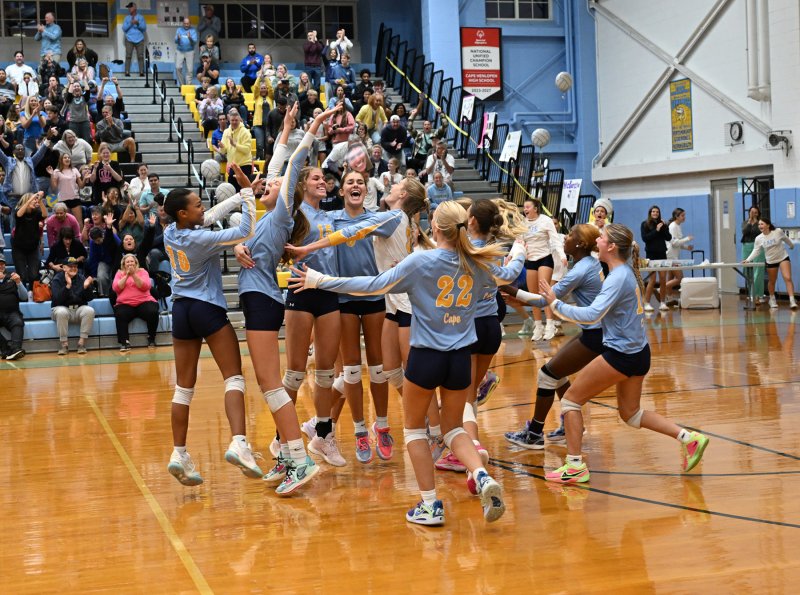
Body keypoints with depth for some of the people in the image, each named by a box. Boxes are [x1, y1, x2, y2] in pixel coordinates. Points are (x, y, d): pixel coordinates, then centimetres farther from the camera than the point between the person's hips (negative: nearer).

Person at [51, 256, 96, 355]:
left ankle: (82, 342, -24)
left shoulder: (81, 278, 5)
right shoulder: (57, 279, -3)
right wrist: (68, 285, -29)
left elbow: (89, 298, 0)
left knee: (90, 310, -29)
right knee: (61, 312, -37)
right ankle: (64, 344, -27)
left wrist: (86, 287, -20)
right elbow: (58, 299, -18)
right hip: (62, 308, -2)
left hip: (79, 309, 3)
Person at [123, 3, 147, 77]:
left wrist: (138, 24, -15)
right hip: (129, 40, 0)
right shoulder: (127, 18, 9)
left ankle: (141, 72, -3)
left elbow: (144, 28, 2)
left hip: (139, 40, 0)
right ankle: (127, 72, -10)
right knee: (128, 56, -8)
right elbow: (124, 28, 2)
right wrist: (130, 23, -12)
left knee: (140, 56, -5)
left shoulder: (140, 17, 8)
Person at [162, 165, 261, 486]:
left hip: (181, 310, 7)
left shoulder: (170, 233, 2)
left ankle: (179, 453, 4)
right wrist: (247, 189, -17)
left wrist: (240, 193, 8)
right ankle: (238, 443, -22)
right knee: (234, 377, -4)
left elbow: (212, 219, 15)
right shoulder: (200, 239, -18)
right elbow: (246, 231, -20)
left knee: (184, 386, 8)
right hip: (209, 310, -7)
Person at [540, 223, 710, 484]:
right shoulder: (627, 271, 9)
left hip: (621, 354, -10)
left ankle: (575, 466, 0)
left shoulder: (618, 277, -19)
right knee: (630, 413, 22)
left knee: (571, 399, 0)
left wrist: (556, 303, -23)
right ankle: (688, 437, 13)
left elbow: (591, 314, -28)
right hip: (638, 352, 10)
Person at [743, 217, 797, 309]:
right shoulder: (759, 239, -11)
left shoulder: (778, 231, -14)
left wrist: (791, 245, 24)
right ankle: (772, 299, 40)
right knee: (772, 281, 15)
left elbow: (785, 239, 6)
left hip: (783, 258, -2)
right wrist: (748, 259, -24)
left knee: (788, 278, -17)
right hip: (771, 261, 2)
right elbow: (756, 251, -9)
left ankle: (792, 301, -20)